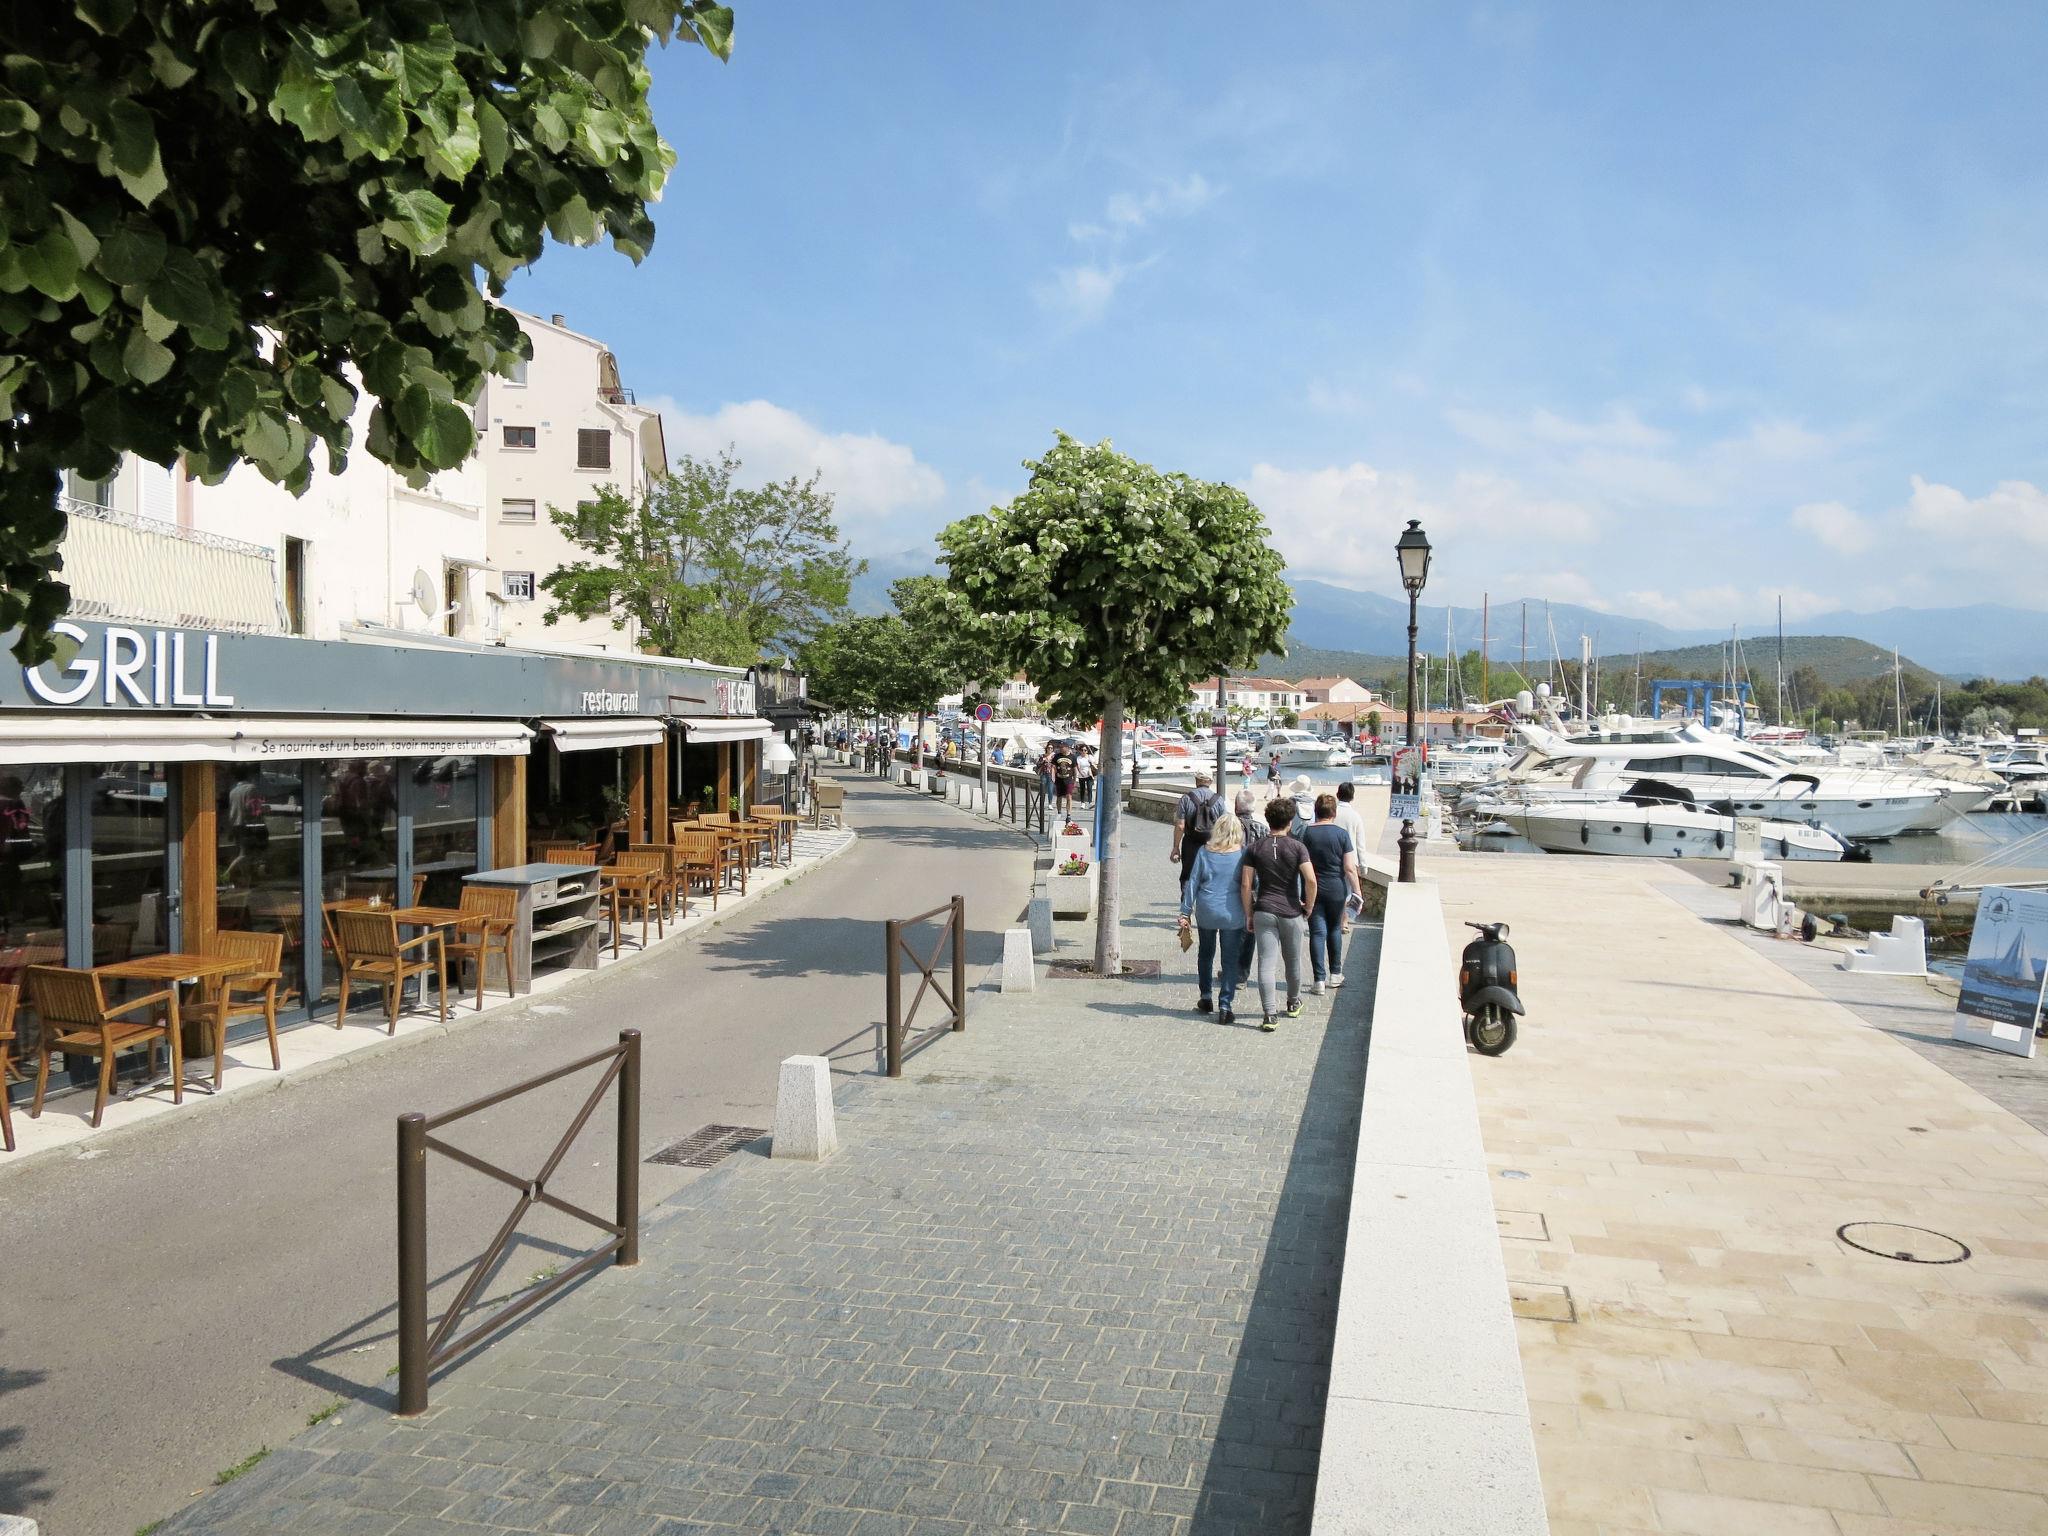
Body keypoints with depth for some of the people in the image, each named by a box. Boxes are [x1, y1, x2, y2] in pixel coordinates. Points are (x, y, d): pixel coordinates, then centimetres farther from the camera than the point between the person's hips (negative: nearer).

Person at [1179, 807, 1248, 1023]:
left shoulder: (1204, 852, 0)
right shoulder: (1243, 854, -4)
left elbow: (1193, 882, 1)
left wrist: (1185, 912, 6)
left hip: (1206, 912, 2)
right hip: (1233, 914, -2)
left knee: (1205, 954, 21)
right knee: (1230, 959, 5)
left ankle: (1205, 998, 28)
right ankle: (1225, 1006, -1)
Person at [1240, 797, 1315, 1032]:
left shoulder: (1255, 848, 0)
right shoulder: (1297, 848, -5)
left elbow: (1245, 884, -2)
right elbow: (1311, 881, -15)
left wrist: (1248, 914, 7)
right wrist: (1308, 908, 0)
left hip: (1264, 912, 0)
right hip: (1291, 912, 0)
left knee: (1267, 964, -2)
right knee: (1293, 961, 19)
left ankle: (1268, 1016, -9)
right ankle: (1293, 1004, 37)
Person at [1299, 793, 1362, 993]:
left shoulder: (1307, 833, -5)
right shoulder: (1341, 834, -6)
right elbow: (1350, 868, -9)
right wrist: (1357, 892, -2)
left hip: (1313, 890, 0)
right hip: (1336, 889, 1)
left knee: (1317, 933, 1)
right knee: (1334, 929, 19)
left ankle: (1319, 980, -3)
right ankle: (1335, 973, 27)